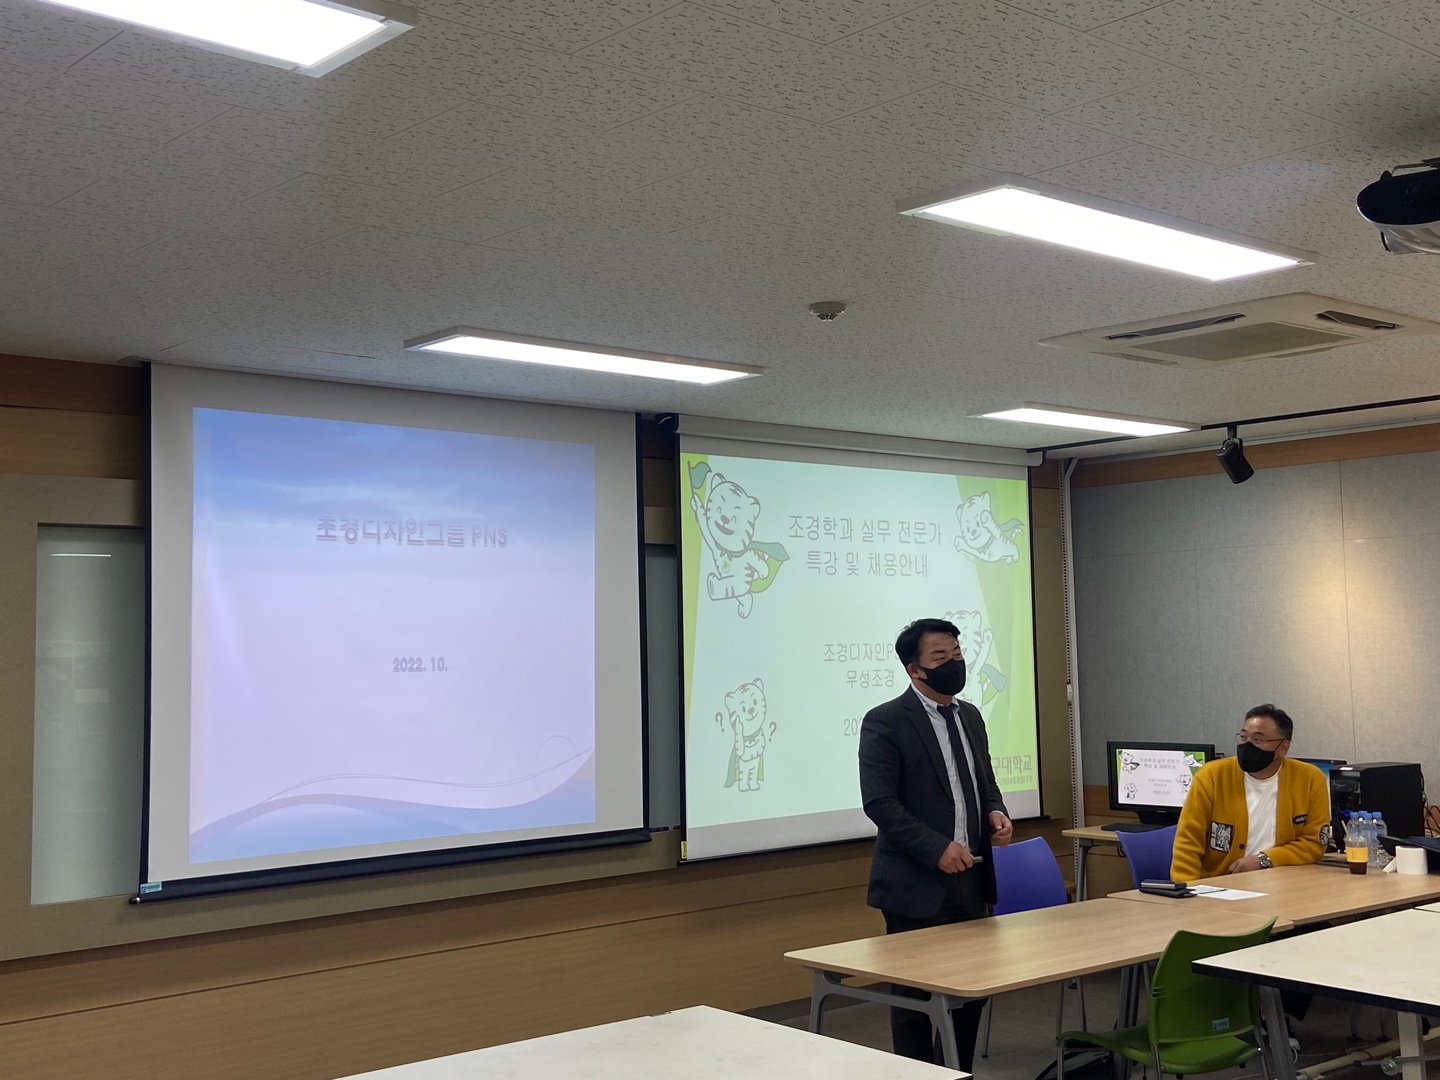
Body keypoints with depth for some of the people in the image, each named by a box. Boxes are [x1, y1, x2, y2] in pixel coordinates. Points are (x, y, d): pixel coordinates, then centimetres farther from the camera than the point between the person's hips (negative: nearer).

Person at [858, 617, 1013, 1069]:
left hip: (970, 880, 7)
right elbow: (879, 803, -16)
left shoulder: (970, 716, 12)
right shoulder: (884, 722, -11)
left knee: (972, 990, 12)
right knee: (917, 997, 3)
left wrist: (996, 812, 0)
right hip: (917, 885, -7)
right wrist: (937, 849, -22)